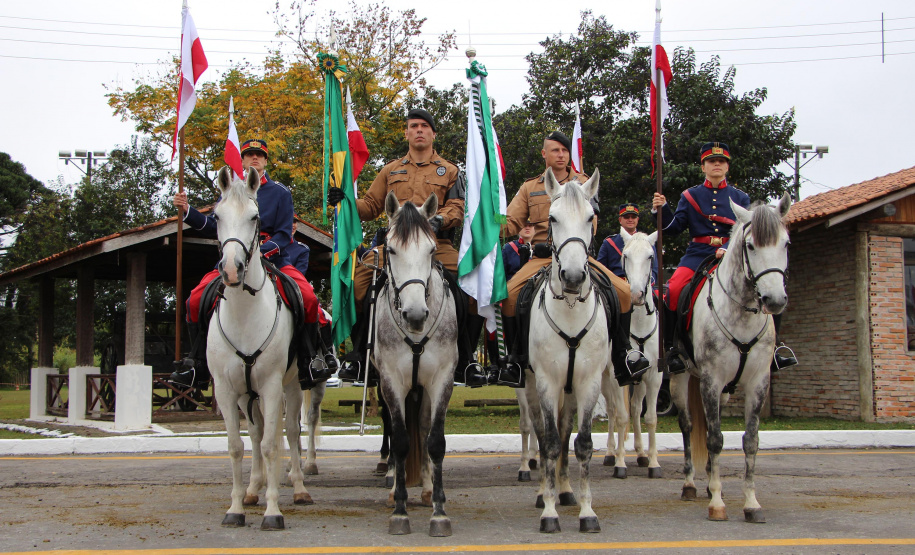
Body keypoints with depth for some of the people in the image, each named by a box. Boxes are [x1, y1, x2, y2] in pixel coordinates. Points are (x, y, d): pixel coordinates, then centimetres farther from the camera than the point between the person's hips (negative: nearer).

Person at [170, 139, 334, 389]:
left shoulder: (280, 192, 7)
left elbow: (284, 234, -1)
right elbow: (213, 227, 14)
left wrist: (262, 251, -19)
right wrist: (187, 211, 0)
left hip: (274, 259, -1)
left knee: (309, 299, -24)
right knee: (195, 300, -19)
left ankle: (306, 366, -9)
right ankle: (196, 363, -2)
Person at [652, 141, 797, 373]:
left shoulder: (740, 197, 11)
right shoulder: (690, 196, 11)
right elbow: (673, 228, 6)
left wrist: (728, 248, -23)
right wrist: (661, 209, -13)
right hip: (698, 254, -1)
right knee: (672, 290, -28)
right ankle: (672, 348, -15)